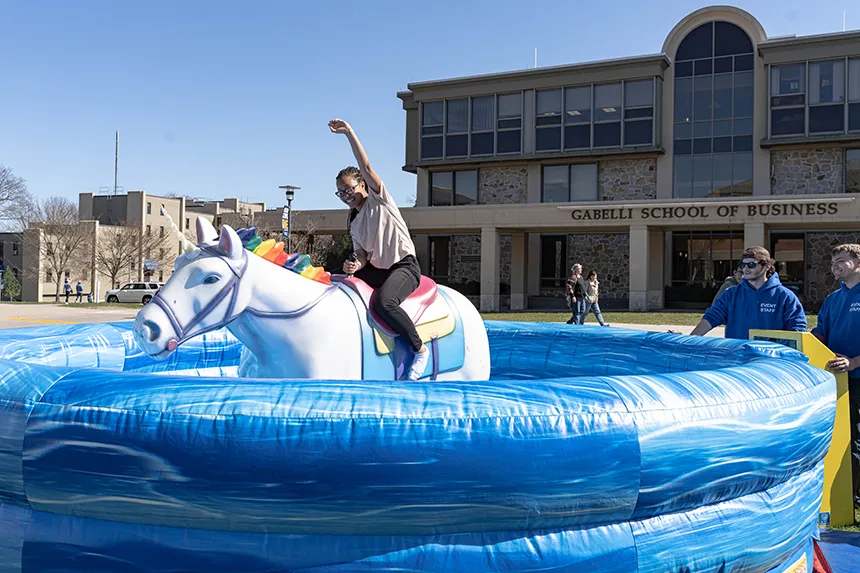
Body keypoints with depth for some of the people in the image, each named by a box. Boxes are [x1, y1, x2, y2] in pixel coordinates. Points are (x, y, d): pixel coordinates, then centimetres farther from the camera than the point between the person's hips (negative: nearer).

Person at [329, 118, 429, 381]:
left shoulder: (379, 198, -1)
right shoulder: (354, 224, 16)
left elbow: (366, 166, -14)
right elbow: (363, 255, 9)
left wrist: (349, 132, -19)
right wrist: (355, 265, -15)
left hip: (404, 266, -8)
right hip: (375, 270, 8)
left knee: (384, 302, -34)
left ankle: (420, 349, -17)